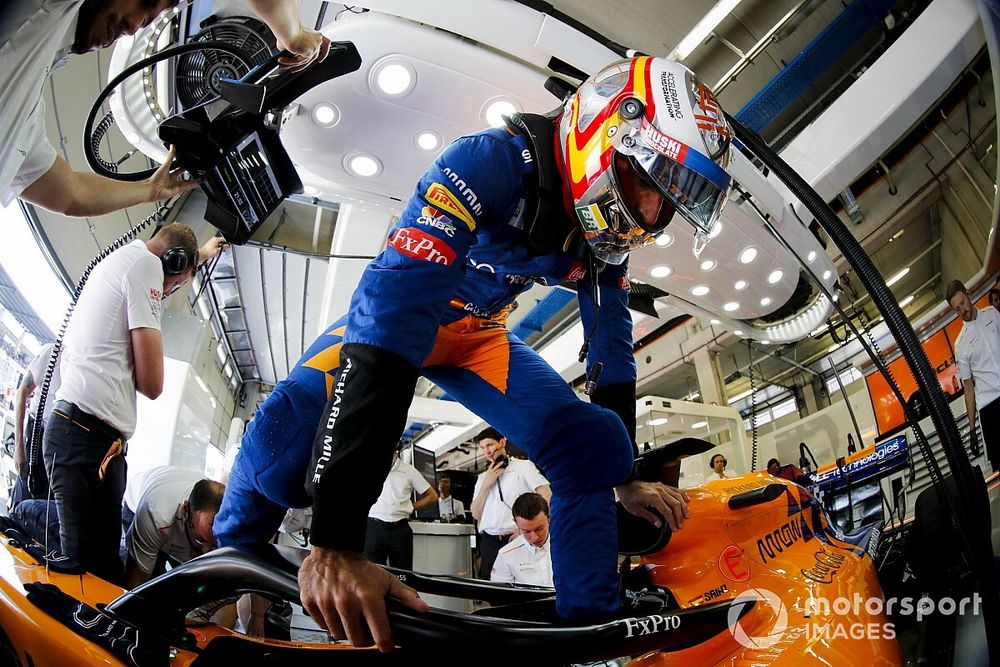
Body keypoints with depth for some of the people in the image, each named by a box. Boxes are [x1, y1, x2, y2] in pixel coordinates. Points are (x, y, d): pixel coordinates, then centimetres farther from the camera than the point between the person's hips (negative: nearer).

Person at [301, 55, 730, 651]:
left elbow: (612, 353, 0)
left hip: (482, 338, 5)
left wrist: (625, 476, 4)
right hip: (401, 317, -4)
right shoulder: (493, 160, -33)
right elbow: (396, 303, -44)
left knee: (592, 446, -13)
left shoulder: (605, 235, -11)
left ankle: (591, 622, 0)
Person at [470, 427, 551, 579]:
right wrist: (486, 485, 1)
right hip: (488, 542, 4)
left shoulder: (523, 466, 6)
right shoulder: (483, 478, 20)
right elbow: (476, 514, 12)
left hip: (515, 538, -4)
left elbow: (547, 496, -4)